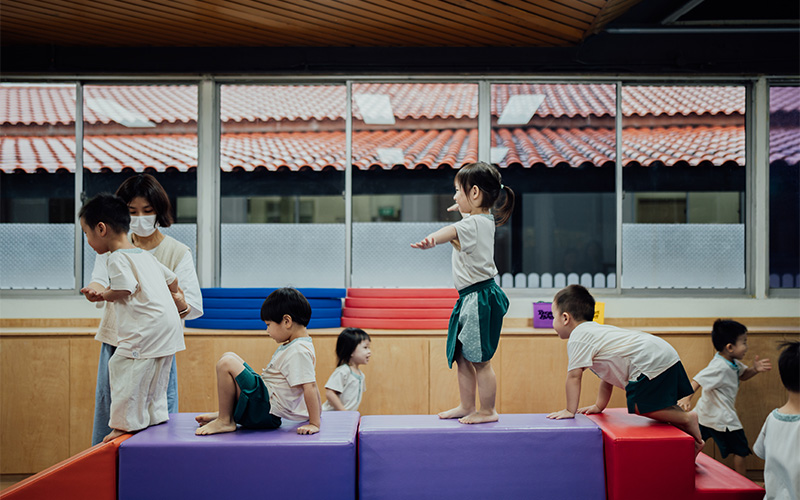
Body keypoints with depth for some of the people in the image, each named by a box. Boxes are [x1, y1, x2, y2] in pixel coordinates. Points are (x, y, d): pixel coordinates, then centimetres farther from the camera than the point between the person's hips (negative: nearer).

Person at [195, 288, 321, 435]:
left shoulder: (298, 352, -20)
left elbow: (309, 386, -27)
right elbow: (310, 379, 23)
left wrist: (314, 424, -28)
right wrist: (316, 412, 31)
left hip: (264, 412, -11)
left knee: (226, 363, -22)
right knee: (229, 356, 20)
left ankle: (225, 422, -11)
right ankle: (225, 412, 14)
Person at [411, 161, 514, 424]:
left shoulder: (474, 223, -19)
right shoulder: (485, 219, 11)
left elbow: (452, 231, -42)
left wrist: (431, 240, -62)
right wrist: (463, 207, 58)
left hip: (479, 298, -10)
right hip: (470, 297, 10)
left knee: (479, 359, 0)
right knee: (462, 356, 16)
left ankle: (487, 410, 12)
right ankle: (467, 406, 26)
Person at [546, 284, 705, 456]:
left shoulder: (577, 338, -5)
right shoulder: (595, 331, 27)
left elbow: (574, 376, -11)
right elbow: (608, 374, 30)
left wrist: (570, 410, -5)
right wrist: (599, 406, 32)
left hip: (652, 361, -10)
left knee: (639, 407, -11)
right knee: (660, 405, 20)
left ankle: (687, 418, -9)